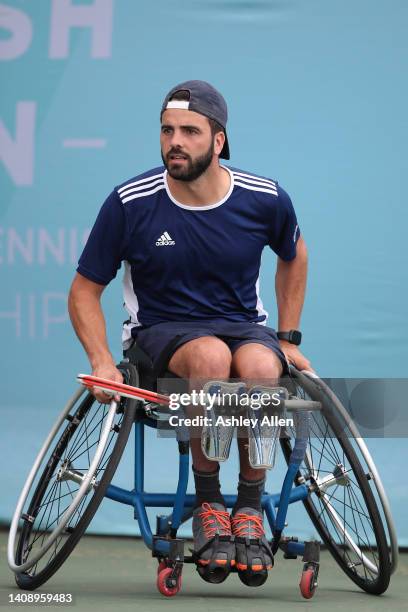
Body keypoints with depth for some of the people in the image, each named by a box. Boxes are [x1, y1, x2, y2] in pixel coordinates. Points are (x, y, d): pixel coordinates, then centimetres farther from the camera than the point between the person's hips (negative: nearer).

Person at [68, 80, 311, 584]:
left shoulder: (264, 199, -6)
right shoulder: (130, 202, -11)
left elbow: (294, 255, 17)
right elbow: (85, 290, -1)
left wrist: (288, 340, 13)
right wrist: (101, 362, -16)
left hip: (244, 325, 1)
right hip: (163, 329, -1)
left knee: (260, 367, -37)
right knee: (211, 356, -38)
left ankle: (249, 509, -15)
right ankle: (207, 505, -19)